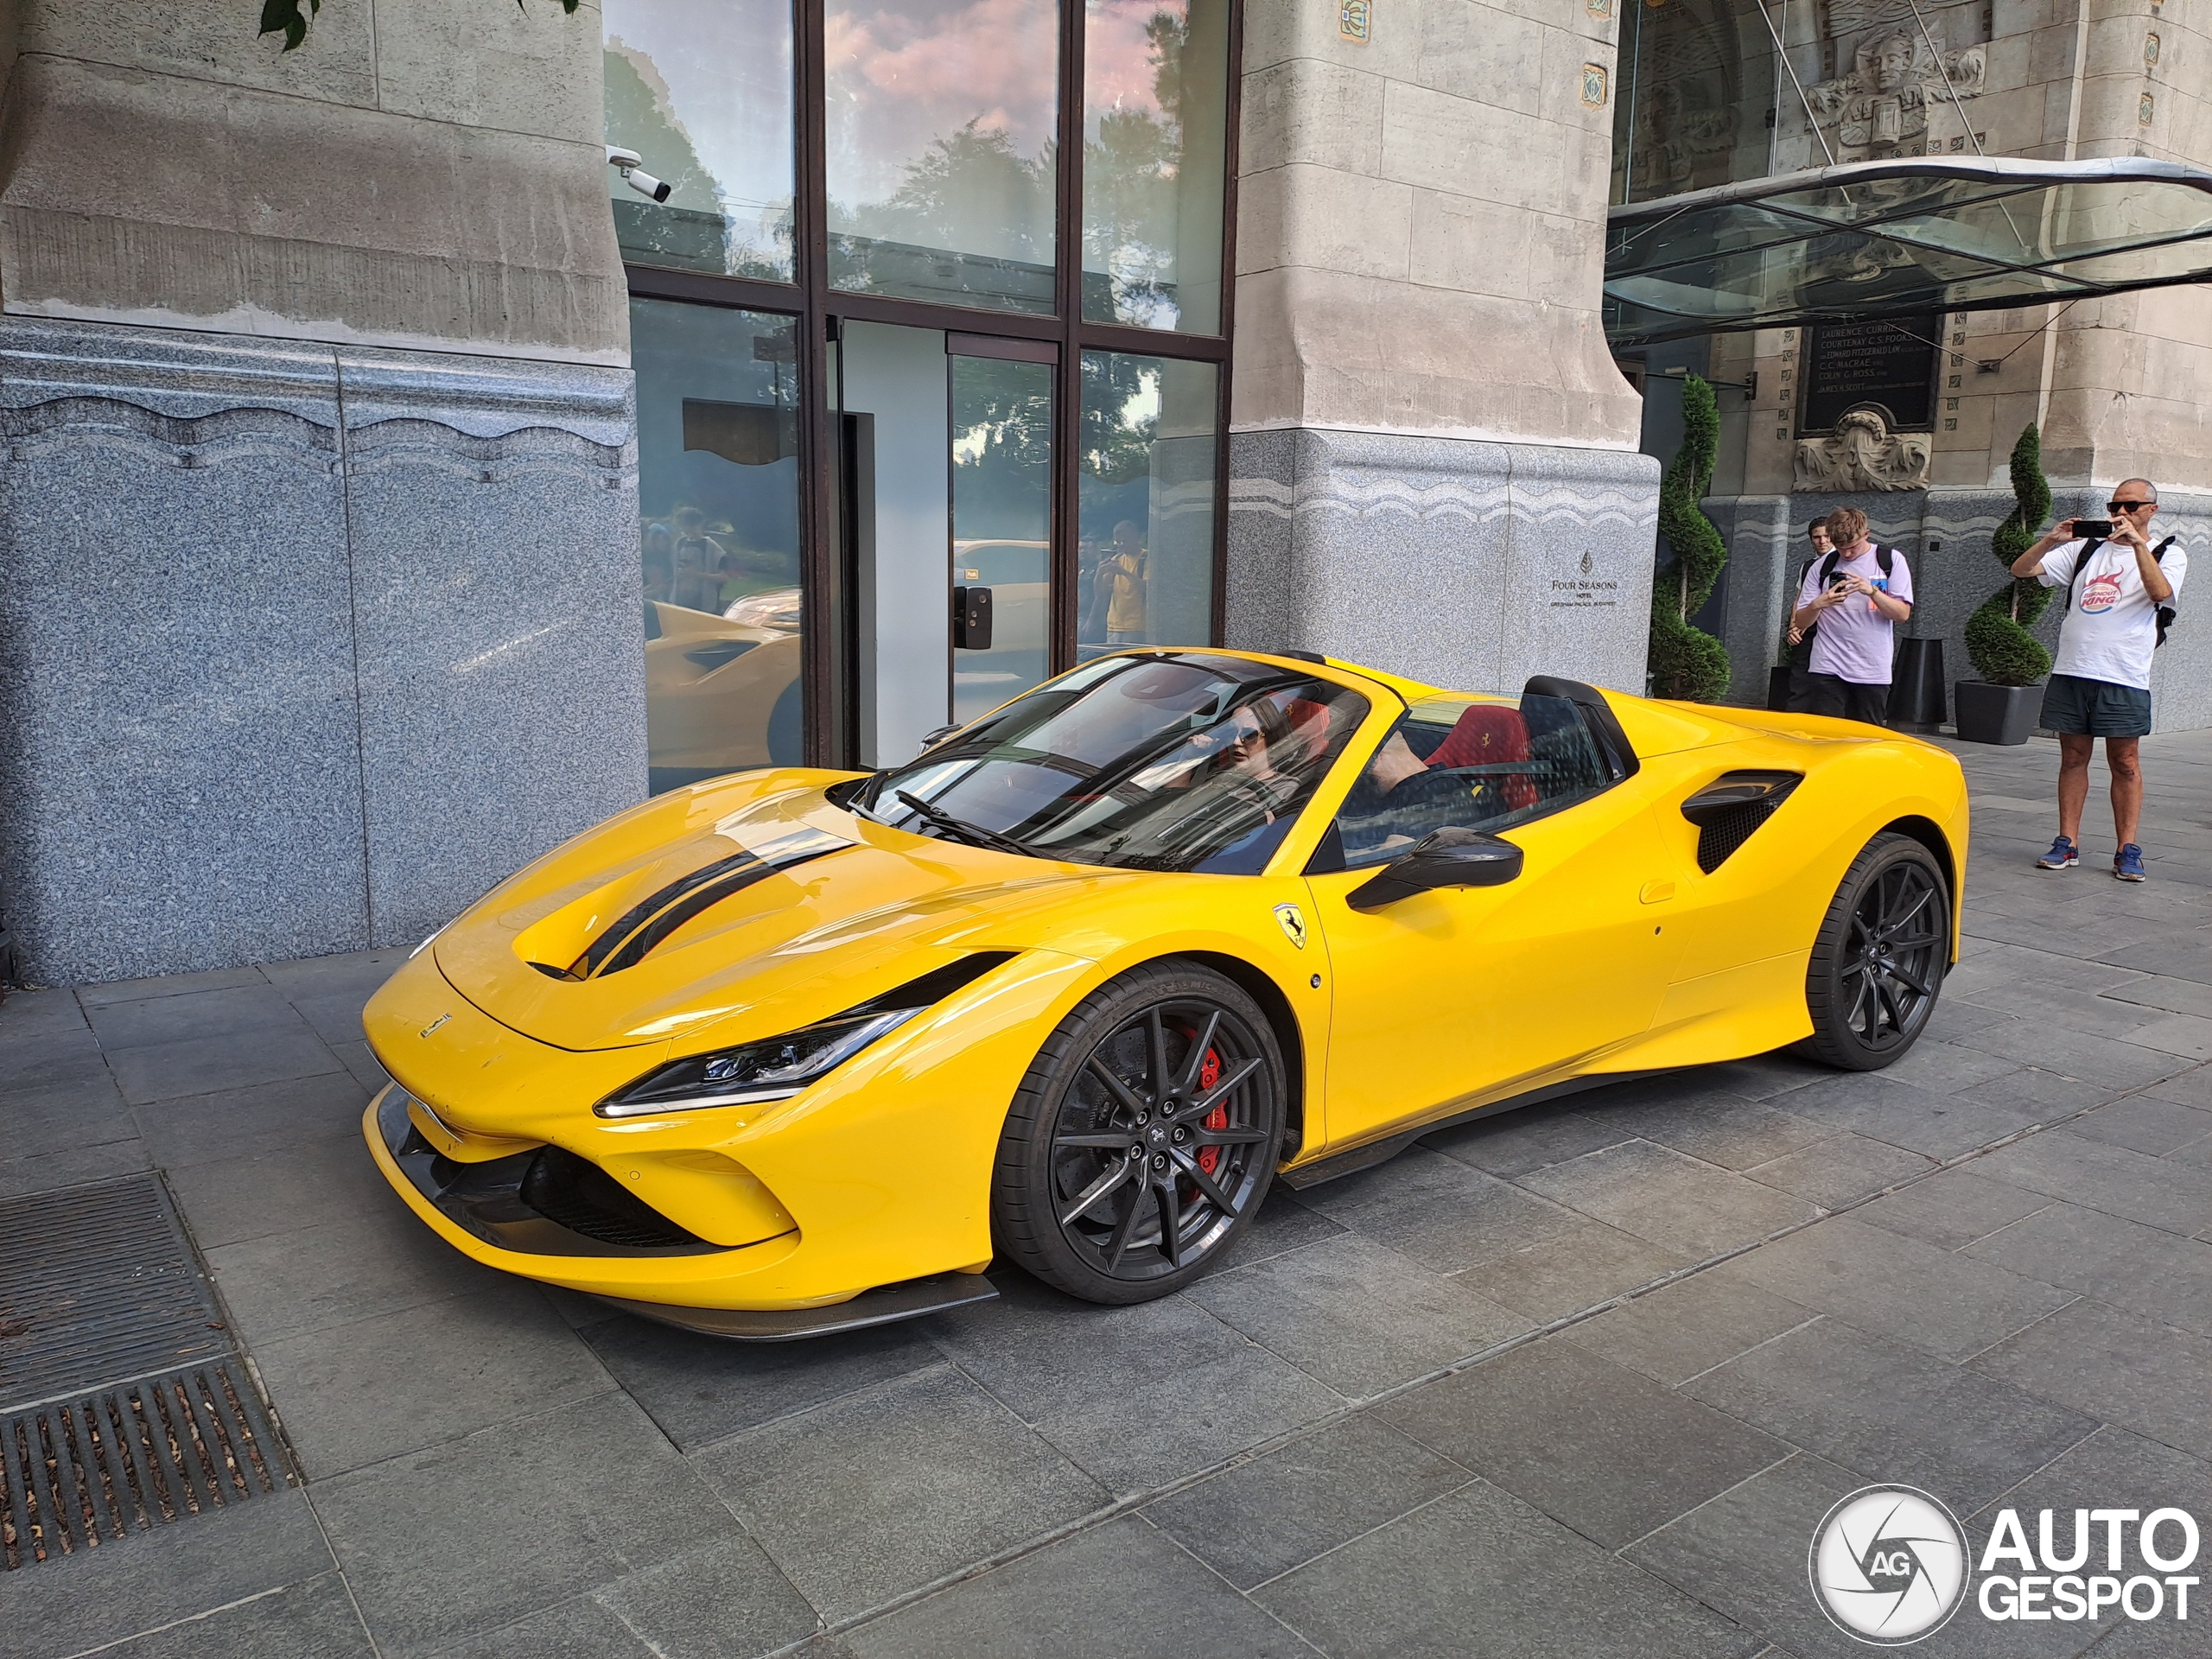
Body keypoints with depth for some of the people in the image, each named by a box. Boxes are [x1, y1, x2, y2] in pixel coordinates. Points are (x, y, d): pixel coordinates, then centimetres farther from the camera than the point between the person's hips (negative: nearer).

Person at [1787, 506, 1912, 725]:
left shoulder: (1891, 560, 5)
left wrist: (1872, 591, -18)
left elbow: (1902, 614, -1)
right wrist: (1817, 604, -16)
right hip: (1827, 670, 0)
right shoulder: (1822, 567, 8)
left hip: (1873, 672, 0)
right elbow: (1801, 622, 6)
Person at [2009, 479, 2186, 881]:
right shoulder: (2085, 548, 15)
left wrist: (2137, 542, -19)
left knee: (2125, 763, 0)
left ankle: (2127, 851, 4)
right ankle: (2067, 845, 10)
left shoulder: (2168, 554, 7)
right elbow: (2021, 570, 8)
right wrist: (2051, 540, -7)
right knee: (2073, 758, 6)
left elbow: (2160, 592, -15)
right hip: (2070, 671, 3)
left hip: (2123, 678, -3)